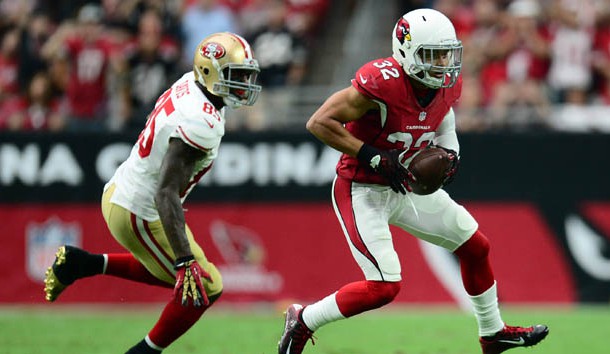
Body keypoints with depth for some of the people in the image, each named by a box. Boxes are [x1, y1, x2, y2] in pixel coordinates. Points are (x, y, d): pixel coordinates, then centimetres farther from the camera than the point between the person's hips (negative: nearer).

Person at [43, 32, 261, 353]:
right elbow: (166, 194, -32)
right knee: (205, 288, 2)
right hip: (139, 215, -9)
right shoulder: (201, 122, -28)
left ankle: (84, 264, 20)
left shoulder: (187, 85, -1)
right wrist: (185, 261, -36)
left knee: (173, 274, 27)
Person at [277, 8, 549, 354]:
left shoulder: (447, 85, -6)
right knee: (384, 288, -17)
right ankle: (303, 320, 4)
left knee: (476, 247, 14)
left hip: (407, 187, 8)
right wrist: (373, 157, -28)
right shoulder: (382, 84, -29)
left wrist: (449, 152, -2)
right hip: (362, 191, -8)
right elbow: (319, 122, -27)